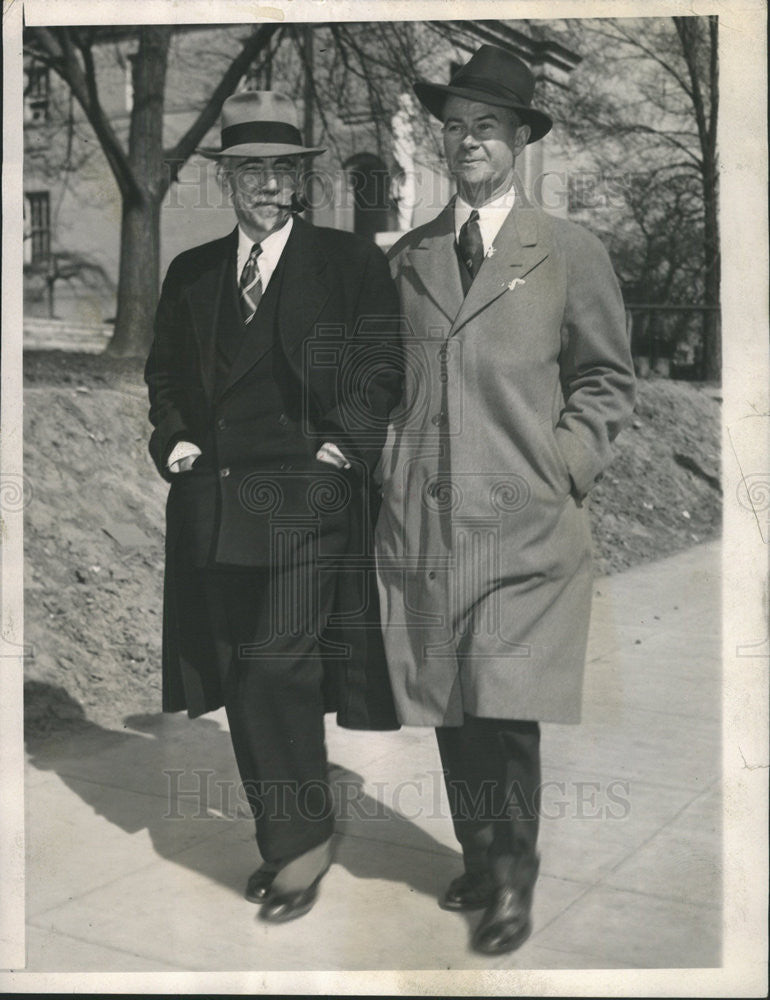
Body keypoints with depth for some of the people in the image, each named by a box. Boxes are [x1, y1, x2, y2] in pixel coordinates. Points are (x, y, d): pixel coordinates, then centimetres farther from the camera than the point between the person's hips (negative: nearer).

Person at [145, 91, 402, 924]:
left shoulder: (351, 263, 5)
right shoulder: (190, 273, 17)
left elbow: (381, 367, 1)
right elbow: (163, 371, 22)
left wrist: (341, 442, -10)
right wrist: (176, 439, 6)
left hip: (306, 502, -5)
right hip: (213, 505, 5)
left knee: (277, 666, -12)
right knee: (240, 681, 7)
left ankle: (302, 836, 6)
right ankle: (285, 837, 21)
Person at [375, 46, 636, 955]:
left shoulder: (571, 253, 4)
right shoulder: (405, 258, 12)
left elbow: (607, 378, 7)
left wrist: (566, 465, -3)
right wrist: (389, 461, 7)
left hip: (525, 524, -3)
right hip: (422, 522, 3)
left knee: (505, 714, -5)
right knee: (448, 712, 10)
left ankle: (513, 884, 16)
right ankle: (478, 863, 29)